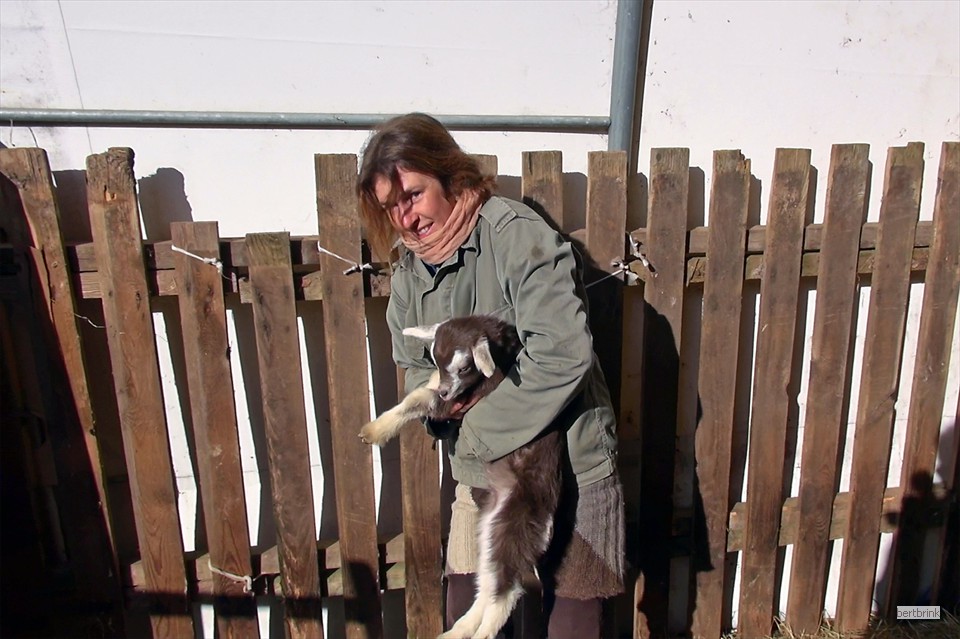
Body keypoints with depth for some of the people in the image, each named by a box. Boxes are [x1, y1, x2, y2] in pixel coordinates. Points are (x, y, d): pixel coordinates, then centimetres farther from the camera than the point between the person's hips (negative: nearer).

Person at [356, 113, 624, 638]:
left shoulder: (519, 236, -20)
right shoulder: (409, 269, 4)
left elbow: (562, 355, -26)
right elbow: (414, 367, 9)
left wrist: (480, 424, -18)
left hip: (567, 470, -5)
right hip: (480, 475, 6)